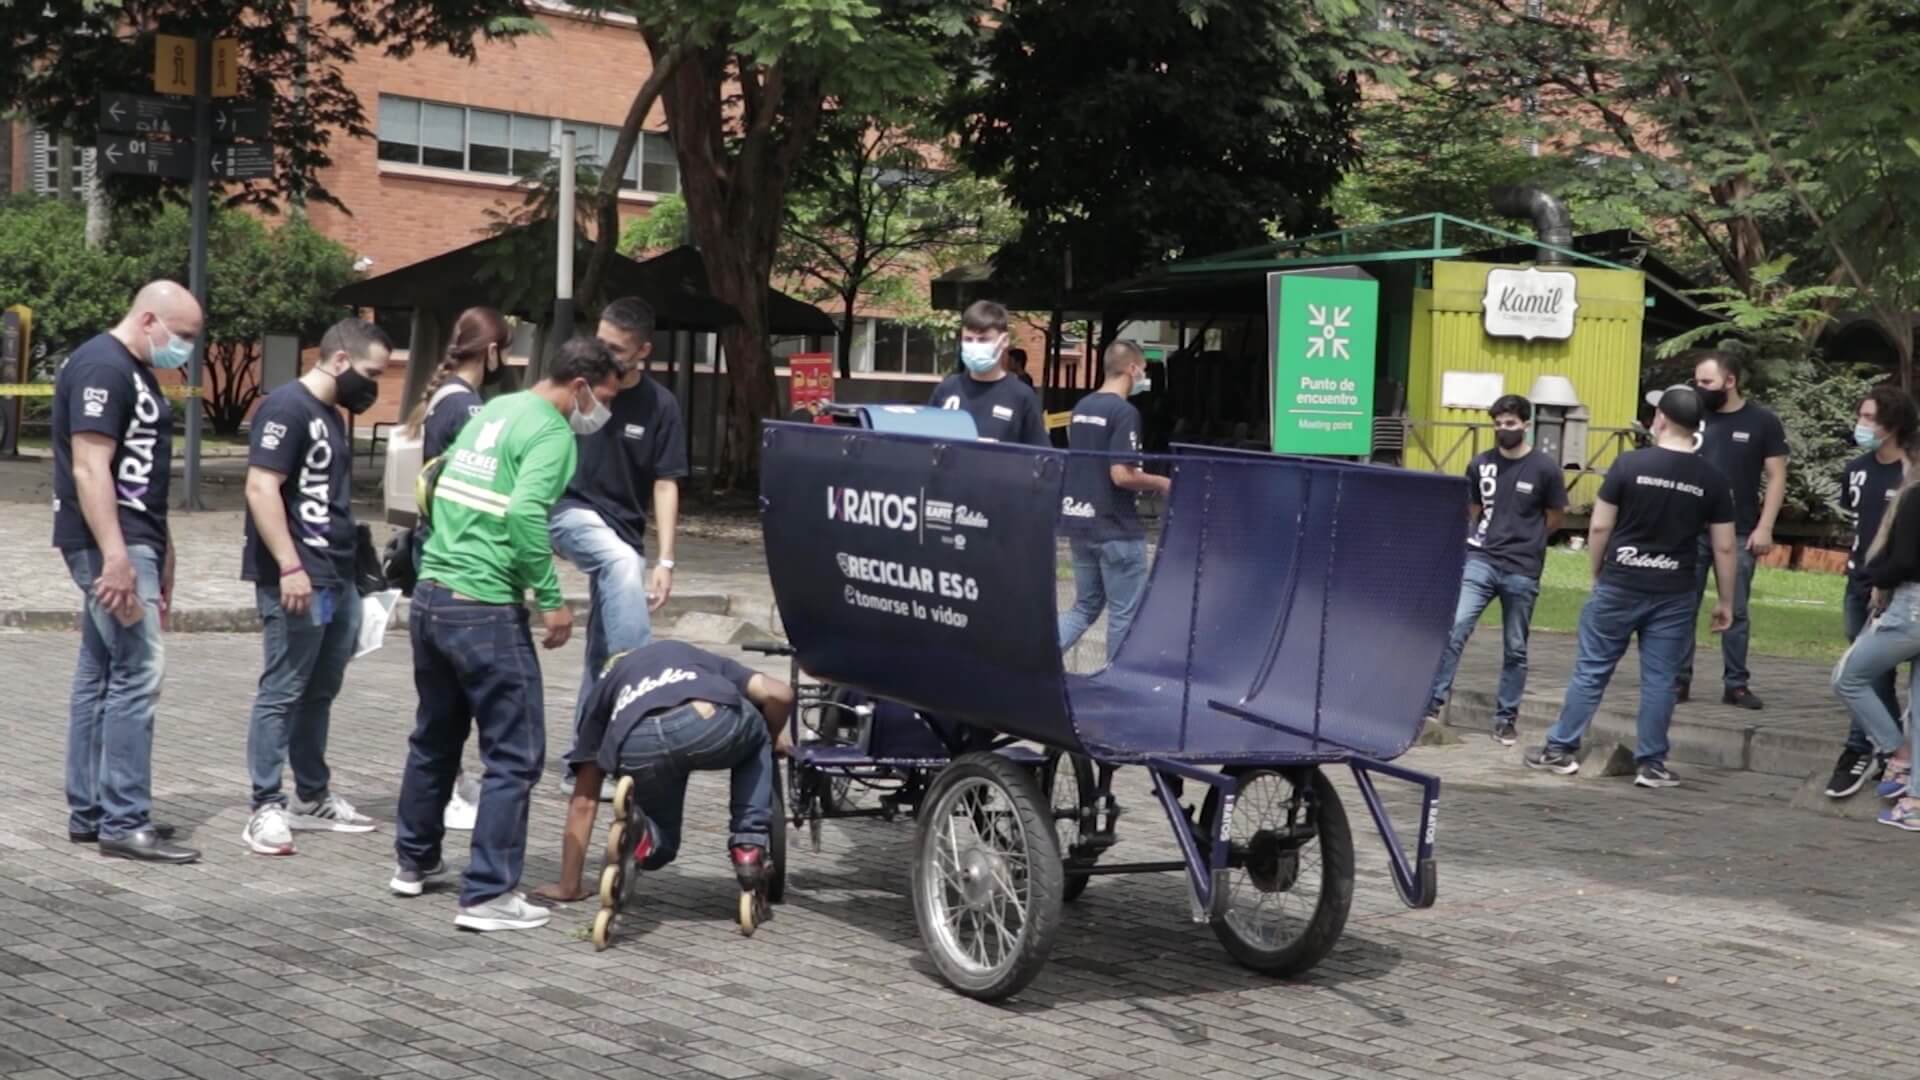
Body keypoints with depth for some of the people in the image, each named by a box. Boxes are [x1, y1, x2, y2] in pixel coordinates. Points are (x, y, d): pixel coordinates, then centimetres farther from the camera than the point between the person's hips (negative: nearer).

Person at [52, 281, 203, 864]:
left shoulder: (135, 372, 17)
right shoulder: (102, 367, -14)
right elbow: (91, 469, -21)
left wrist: (160, 553, 22)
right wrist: (116, 556, -27)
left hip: (133, 541, 10)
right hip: (110, 545, -10)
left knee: (101, 675, 11)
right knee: (139, 672, -11)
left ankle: (88, 813, 16)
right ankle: (124, 822, -7)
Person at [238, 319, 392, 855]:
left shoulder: (331, 415, 17)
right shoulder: (286, 407, -11)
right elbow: (261, 490, -19)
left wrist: (356, 555, 23)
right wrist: (290, 567, -23)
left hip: (338, 580, 9)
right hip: (297, 580, -9)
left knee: (320, 692, 15)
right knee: (281, 693, -5)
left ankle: (313, 798, 24)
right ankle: (267, 808, 0)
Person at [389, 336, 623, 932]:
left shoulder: (494, 409, 15)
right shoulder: (552, 432, -10)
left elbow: (436, 485, 24)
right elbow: (525, 512, -24)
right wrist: (551, 598, -17)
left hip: (430, 595, 9)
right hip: (484, 609, -9)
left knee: (435, 736, 23)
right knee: (514, 753, -1)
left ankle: (414, 861, 35)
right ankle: (488, 895, -1)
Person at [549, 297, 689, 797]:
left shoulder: (659, 405, -5)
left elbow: (665, 485, -5)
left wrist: (665, 561, -11)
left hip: (622, 530, 3)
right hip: (571, 513, -3)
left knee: (603, 650, 6)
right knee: (622, 563, -35)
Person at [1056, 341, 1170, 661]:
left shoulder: (1081, 407, 9)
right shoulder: (1124, 412, -16)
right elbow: (1121, 475, -23)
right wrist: (1160, 483, -6)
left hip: (1079, 523, 8)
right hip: (1116, 529, -8)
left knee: (1085, 606, 16)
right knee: (1124, 613, 5)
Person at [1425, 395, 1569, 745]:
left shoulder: (1544, 469, -4)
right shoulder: (1480, 465, 5)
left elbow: (1556, 519, 7)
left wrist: (1523, 540, 12)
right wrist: (1491, 538, 11)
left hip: (1522, 571, -1)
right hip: (1480, 561, 1)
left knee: (1515, 649, 7)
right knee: (1454, 630, -15)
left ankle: (1506, 718, 17)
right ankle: (1434, 702, -11)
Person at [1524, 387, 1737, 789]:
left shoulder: (1629, 464, -8)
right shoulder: (1712, 479, -2)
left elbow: (1599, 527, -5)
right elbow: (1724, 547, 0)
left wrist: (1597, 574, 10)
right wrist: (1726, 601, 10)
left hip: (1619, 586, -1)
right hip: (1674, 593, 1)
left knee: (1591, 669, 8)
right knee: (1659, 678, 7)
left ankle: (1560, 749, 14)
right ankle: (1651, 763, 11)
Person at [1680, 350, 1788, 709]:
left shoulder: (1763, 422, -1)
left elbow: (1776, 478, 1)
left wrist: (1764, 528, -6)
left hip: (1739, 534, -1)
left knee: (1736, 611, 6)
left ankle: (1736, 684, 12)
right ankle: (1678, 680, 9)